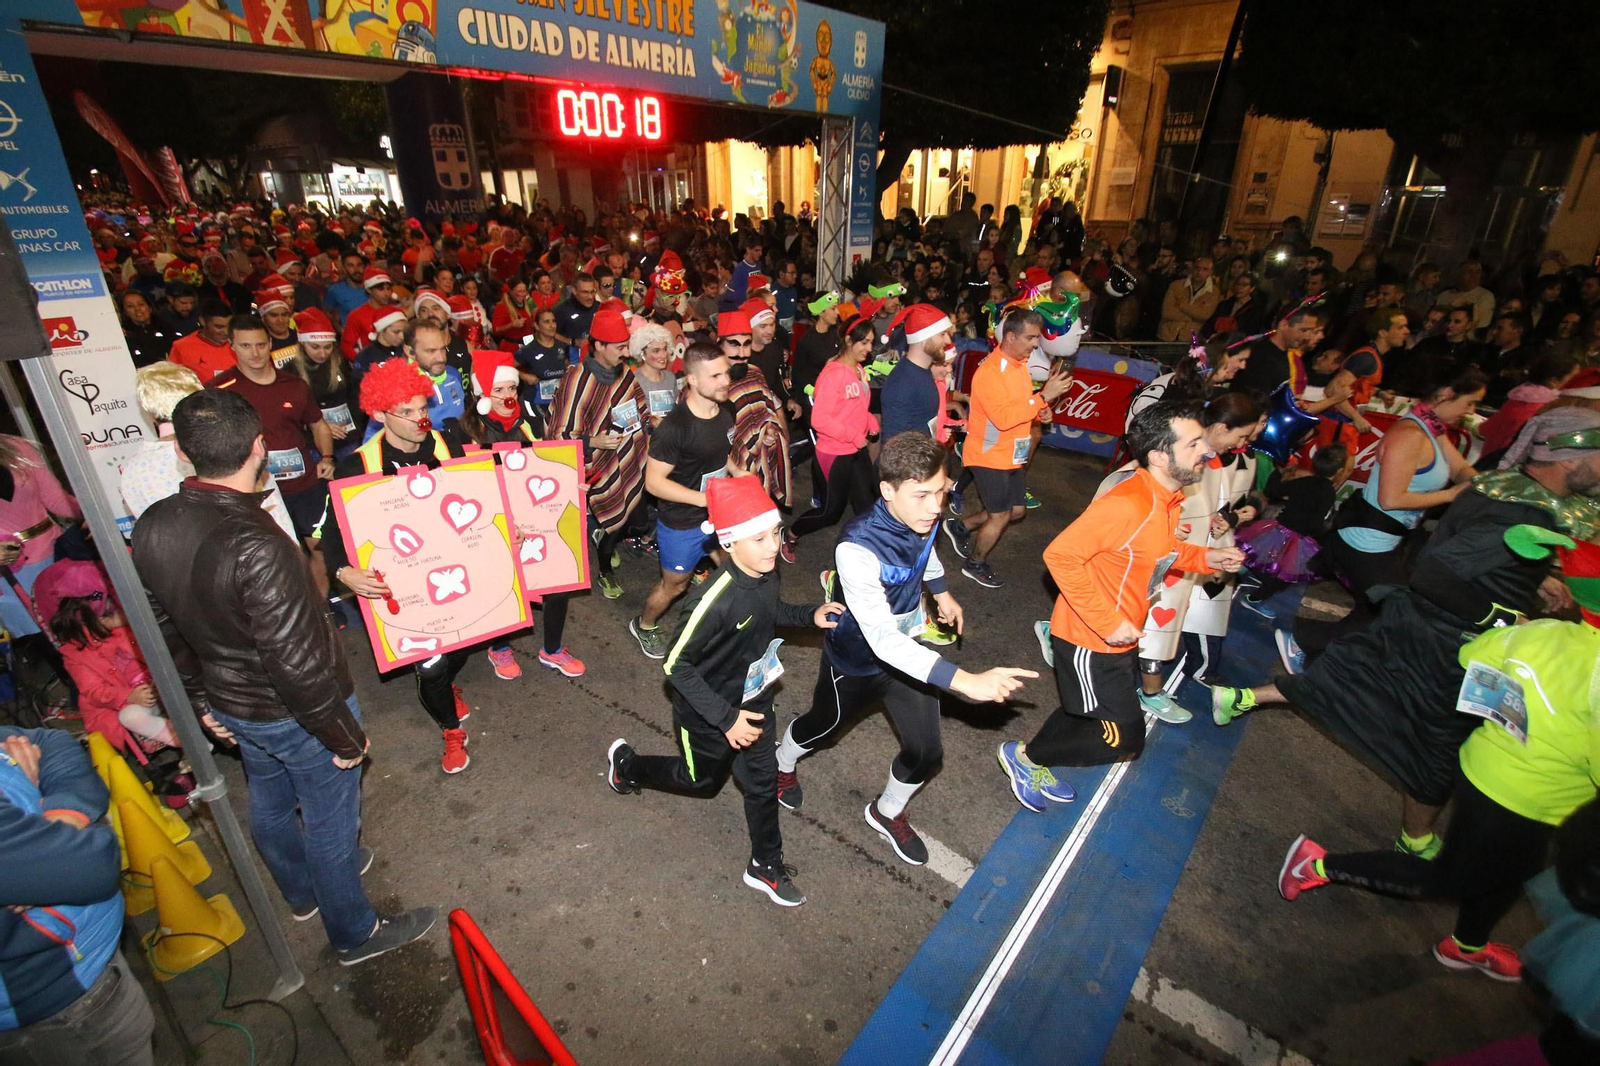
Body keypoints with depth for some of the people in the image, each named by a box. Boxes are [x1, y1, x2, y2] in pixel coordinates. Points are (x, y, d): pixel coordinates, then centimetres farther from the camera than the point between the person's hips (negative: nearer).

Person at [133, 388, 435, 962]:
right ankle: (355, 933, 39)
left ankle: (303, 891, 57)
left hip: (233, 707, 8)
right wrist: (345, 736, -16)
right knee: (329, 824, 15)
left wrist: (203, 701, 18)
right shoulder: (257, 548, -36)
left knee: (270, 807, 30)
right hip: (295, 716, -7)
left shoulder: (152, 526, -10)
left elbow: (161, 627, 4)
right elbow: (297, 663, -30)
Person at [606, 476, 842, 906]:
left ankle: (766, 866, 41)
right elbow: (676, 666, -27)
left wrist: (810, 615, -9)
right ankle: (626, 764, 49)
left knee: (762, 780, 17)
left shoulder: (768, 573, -15)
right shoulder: (714, 600, -37)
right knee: (702, 780, 22)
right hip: (708, 713, -5)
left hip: (754, 699, 6)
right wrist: (726, 719, -28)